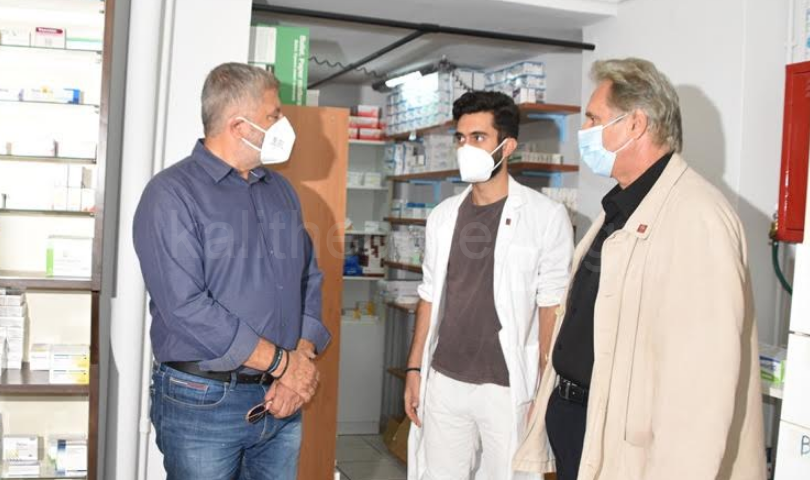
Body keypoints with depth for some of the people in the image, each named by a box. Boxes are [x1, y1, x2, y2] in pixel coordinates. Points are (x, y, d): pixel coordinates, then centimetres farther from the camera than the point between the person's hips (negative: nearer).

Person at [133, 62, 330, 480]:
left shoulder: (281, 191, 11)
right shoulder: (172, 195, -12)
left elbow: (309, 278, 11)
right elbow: (186, 307, -21)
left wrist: (303, 358, -6)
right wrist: (283, 363, -16)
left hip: (282, 400, 6)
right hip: (203, 401, -6)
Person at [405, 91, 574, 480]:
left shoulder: (546, 216, -7)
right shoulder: (444, 216, 8)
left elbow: (552, 307, -7)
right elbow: (430, 297, 13)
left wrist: (545, 391, -10)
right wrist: (414, 369, 9)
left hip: (508, 388, -4)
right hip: (444, 382, 4)